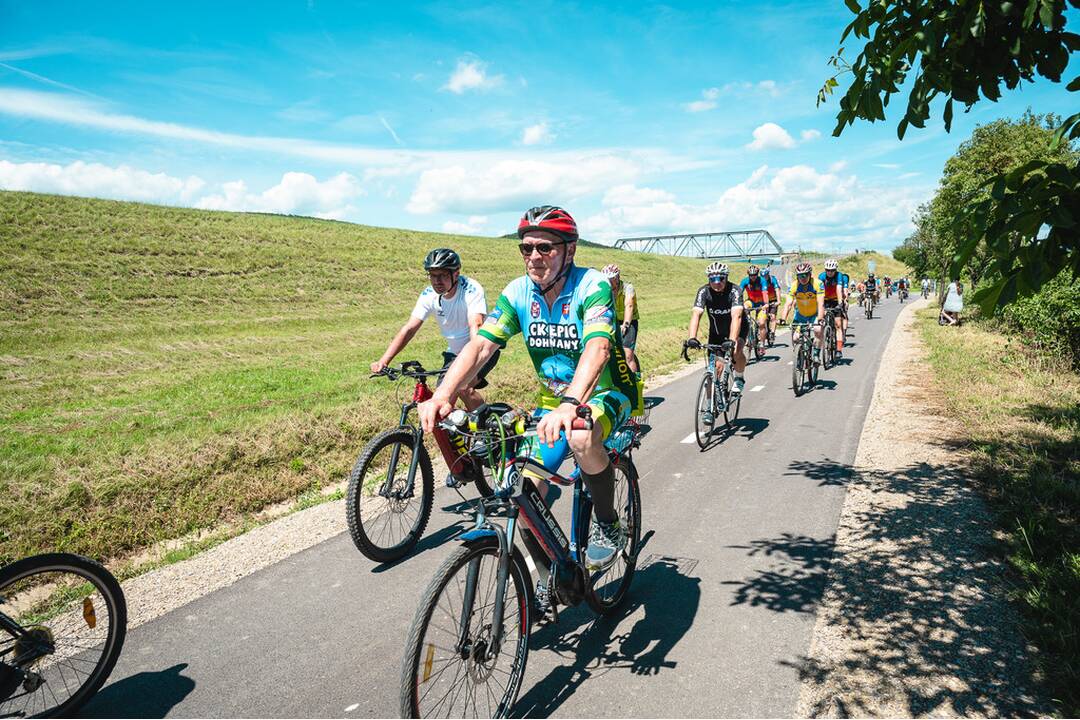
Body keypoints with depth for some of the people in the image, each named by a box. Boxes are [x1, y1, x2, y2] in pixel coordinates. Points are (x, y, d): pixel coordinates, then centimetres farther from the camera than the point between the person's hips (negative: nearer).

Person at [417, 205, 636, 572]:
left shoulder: (593, 286, -22)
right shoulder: (518, 292, -8)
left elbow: (597, 348, -39)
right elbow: (480, 346, -18)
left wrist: (571, 404, -57)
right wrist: (442, 396, -35)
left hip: (607, 393, -4)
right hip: (554, 397, 5)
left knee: (581, 438, -38)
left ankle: (608, 523, -9)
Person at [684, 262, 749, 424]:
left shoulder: (734, 290, -28)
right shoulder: (704, 291, -22)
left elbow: (736, 316, -42)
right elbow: (696, 314, -34)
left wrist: (732, 340, -56)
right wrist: (691, 338, -50)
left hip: (739, 329, -2)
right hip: (716, 332, 2)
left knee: (736, 351, -32)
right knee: (715, 366, -7)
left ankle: (739, 379, -1)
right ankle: (711, 407, 5)